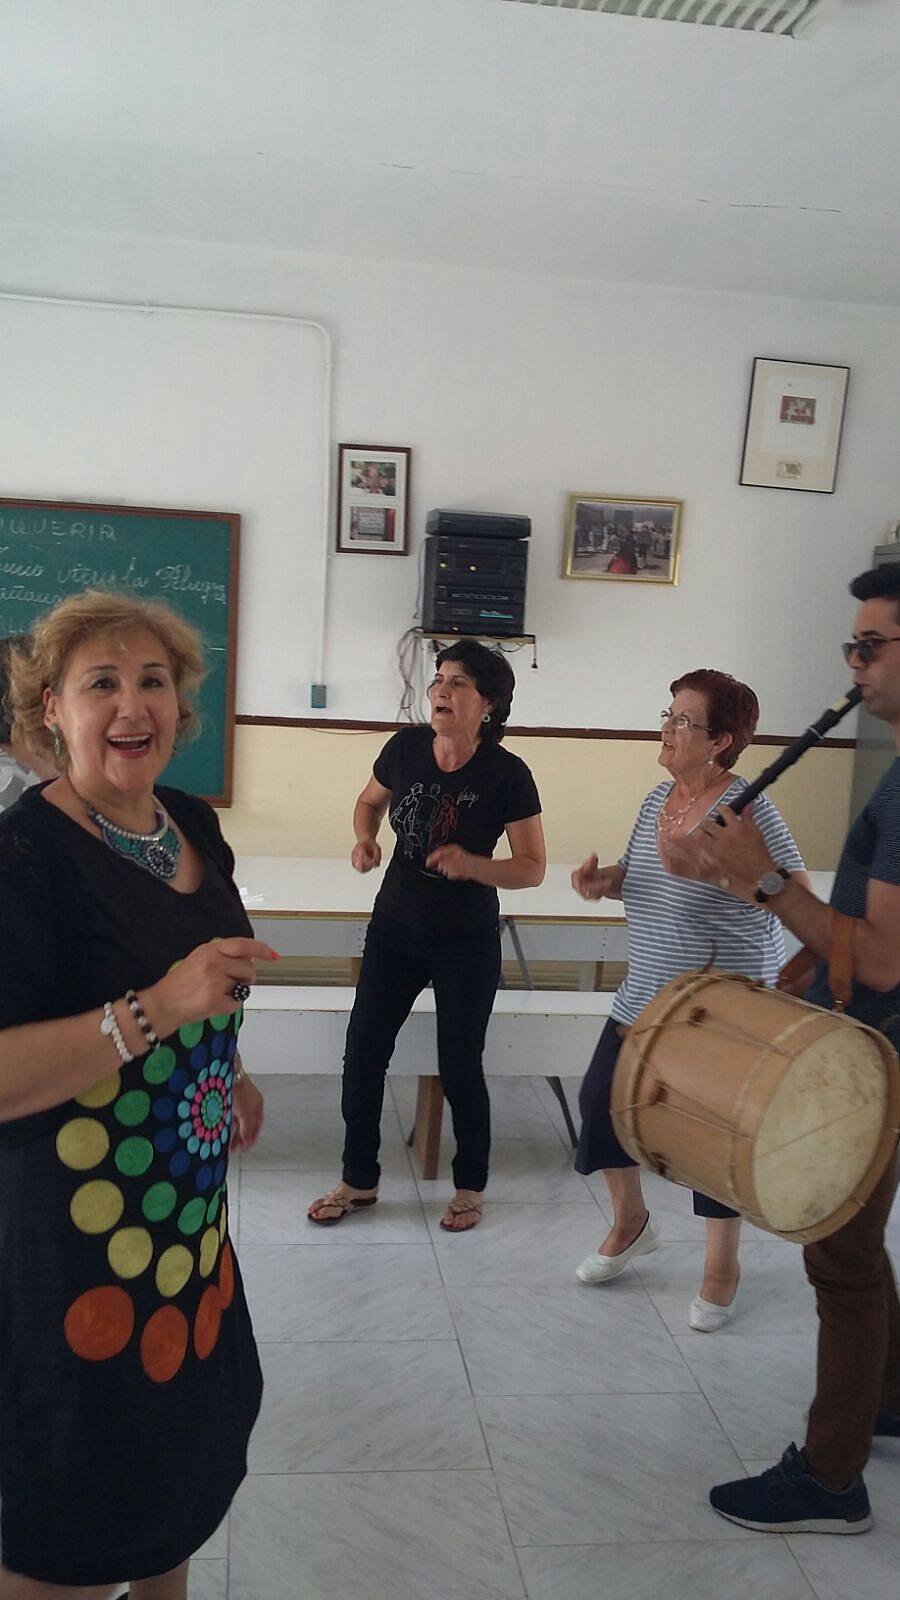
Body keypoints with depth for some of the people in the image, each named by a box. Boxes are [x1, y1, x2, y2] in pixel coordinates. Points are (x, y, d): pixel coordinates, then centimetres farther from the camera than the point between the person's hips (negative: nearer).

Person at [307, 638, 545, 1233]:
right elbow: (370, 801, 13)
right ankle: (359, 1180, 28)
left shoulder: (507, 775, -18)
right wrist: (365, 839, -8)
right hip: (395, 927, 4)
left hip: (467, 943, -4)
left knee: (459, 1067, 7)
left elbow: (533, 868, -13)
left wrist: (472, 864, -30)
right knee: (363, 1054, 7)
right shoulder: (406, 748, -7)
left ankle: (472, 1187, 32)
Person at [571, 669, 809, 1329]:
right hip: (648, 995, 7)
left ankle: (723, 1266, 31)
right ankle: (631, 1222, 38)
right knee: (602, 1099, 11)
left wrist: (723, 866, -31)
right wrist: (604, 880, -4)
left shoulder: (748, 808, -19)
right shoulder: (658, 799, 4)